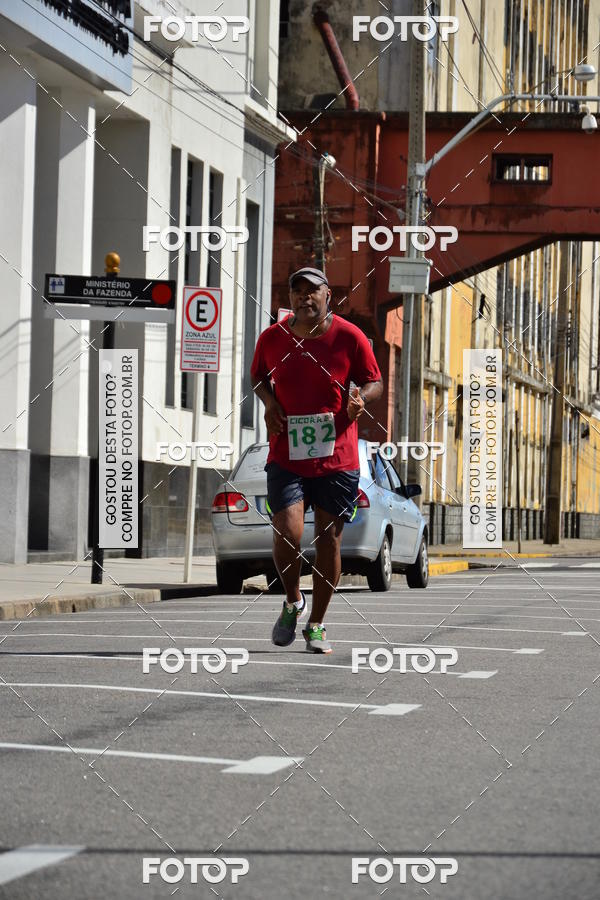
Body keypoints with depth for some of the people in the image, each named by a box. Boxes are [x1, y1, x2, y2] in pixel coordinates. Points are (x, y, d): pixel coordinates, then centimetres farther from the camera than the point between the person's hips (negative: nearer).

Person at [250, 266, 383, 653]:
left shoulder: (350, 337, -5)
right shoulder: (272, 338, 1)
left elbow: (375, 382, 6)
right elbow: (259, 376, 20)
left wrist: (361, 396, -16)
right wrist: (269, 401, 0)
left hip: (337, 458, 0)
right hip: (286, 457, 0)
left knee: (329, 540, 6)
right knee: (288, 534, -15)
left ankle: (317, 624, 22)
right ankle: (293, 602, 15)